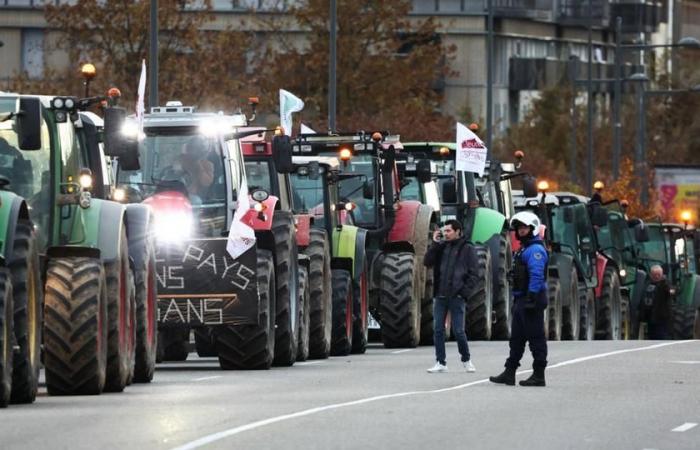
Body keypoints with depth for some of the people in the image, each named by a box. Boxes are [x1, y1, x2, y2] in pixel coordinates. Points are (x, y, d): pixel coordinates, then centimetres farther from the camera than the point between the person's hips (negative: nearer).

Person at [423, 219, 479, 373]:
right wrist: (434, 244, -6)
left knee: (458, 331, -2)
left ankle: (466, 360, 17)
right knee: (438, 330, 3)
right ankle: (440, 362, 9)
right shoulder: (441, 247, 11)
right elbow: (427, 262, 1)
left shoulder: (467, 249, 0)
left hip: (456, 297, -4)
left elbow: (473, 274, -1)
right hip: (440, 296, 4)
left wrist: (465, 291, -11)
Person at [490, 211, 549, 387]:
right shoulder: (524, 249, 20)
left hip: (532, 299, -11)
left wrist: (532, 298, -27)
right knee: (516, 337, 12)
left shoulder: (535, 249, -13)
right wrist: (517, 298, 23)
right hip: (521, 300, 11)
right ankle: (509, 373, 15)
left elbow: (536, 276, -22)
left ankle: (538, 375, -4)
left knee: (536, 337, -6)